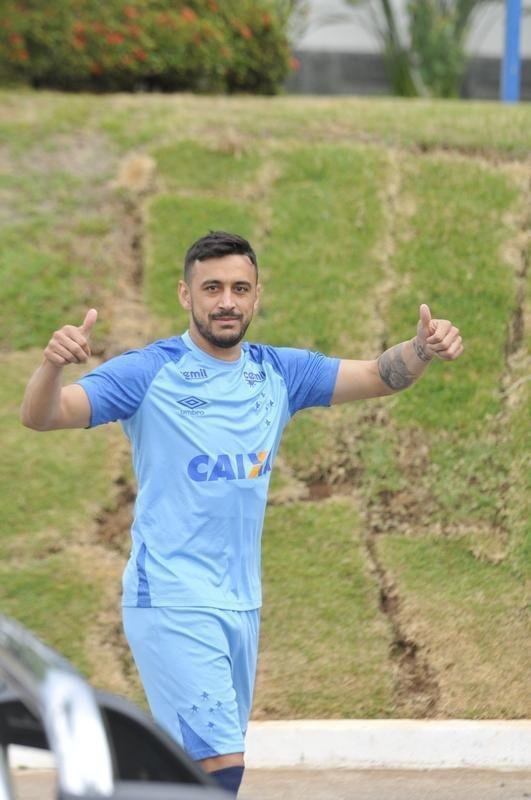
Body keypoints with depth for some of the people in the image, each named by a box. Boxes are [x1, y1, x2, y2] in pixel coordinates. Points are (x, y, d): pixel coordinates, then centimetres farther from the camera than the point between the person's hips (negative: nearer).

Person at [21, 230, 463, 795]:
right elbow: (41, 417, -15)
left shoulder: (278, 372, 8)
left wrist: (424, 347, -12)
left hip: (241, 601, 6)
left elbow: (378, 376, 9)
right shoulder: (148, 372, -7)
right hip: (171, 602, -6)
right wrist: (53, 364, -37)